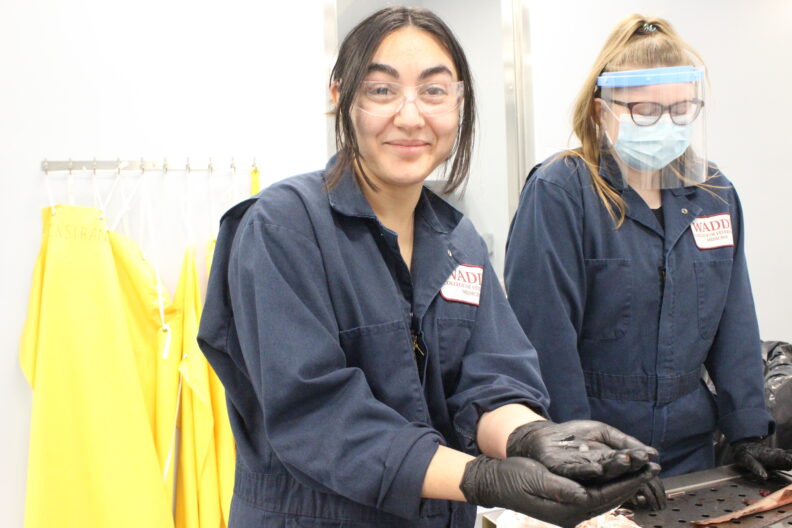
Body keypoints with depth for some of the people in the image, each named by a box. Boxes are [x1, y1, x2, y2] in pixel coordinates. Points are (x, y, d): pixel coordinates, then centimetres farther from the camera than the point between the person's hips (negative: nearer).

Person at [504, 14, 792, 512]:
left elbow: (734, 324, 7)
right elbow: (546, 335, -18)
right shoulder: (558, 193, -15)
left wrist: (749, 434, 1)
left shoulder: (715, 194, 4)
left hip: (689, 448, 6)